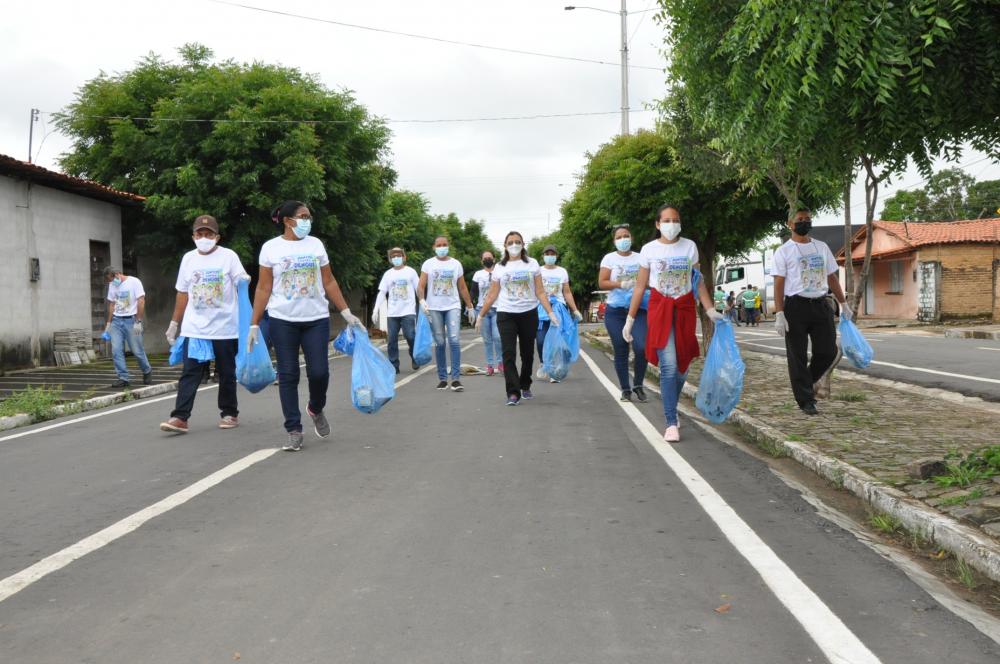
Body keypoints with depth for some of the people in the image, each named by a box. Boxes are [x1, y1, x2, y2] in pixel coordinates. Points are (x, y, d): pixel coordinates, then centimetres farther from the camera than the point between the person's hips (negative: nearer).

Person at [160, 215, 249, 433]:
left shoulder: (228, 256, -2)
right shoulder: (188, 258, 10)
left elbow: (242, 281, -8)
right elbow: (182, 293, 16)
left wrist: (244, 281, -33)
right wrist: (174, 323, 18)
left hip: (225, 328, -3)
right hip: (194, 329, 3)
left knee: (226, 374, 7)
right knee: (189, 373, -3)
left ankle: (229, 413, 20)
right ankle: (180, 418, -5)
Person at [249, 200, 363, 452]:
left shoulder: (316, 244, 7)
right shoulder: (270, 248, 0)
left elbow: (329, 282, 10)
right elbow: (263, 289, 1)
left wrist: (346, 313, 5)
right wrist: (254, 324, -2)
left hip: (316, 319, 2)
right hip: (283, 321, -1)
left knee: (319, 371, -5)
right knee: (288, 375, 1)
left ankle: (316, 409, 26)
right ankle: (294, 431, 9)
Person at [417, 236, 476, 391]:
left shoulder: (456, 264, 10)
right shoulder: (428, 264, 4)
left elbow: (462, 288, 15)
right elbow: (421, 287, -3)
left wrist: (470, 307, 12)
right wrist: (422, 301, -21)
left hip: (453, 307, 0)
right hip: (434, 308, 0)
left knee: (454, 340, -13)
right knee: (439, 343, 2)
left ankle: (455, 378, -12)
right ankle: (442, 378, 10)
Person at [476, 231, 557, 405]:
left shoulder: (532, 264, 4)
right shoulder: (499, 268, 5)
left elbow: (540, 292, 2)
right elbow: (492, 295, 9)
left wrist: (550, 313, -6)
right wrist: (481, 315, 7)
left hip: (529, 313, 1)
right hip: (506, 315, -1)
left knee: (527, 353, 10)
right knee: (509, 354, -10)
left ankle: (525, 386, 29)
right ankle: (513, 393, -11)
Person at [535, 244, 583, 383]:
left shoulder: (562, 272, 12)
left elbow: (567, 293, 12)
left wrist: (575, 310, 4)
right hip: (541, 309, -1)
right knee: (541, 340, -9)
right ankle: (543, 364, 18)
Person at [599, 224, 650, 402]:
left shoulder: (640, 258, 9)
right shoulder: (609, 258, 4)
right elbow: (601, 283, -3)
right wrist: (622, 284, -16)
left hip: (638, 310, 1)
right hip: (616, 311, -1)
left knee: (641, 348, -14)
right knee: (621, 352, 2)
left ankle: (638, 385, 6)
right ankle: (625, 389, 13)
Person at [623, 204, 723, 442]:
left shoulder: (689, 247, 4)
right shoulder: (649, 250, 0)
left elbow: (699, 282, 7)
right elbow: (640, 287, 4)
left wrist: (710, 310, -2)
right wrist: (630, 319, 2)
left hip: (685, 309, 3)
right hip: (660, 309, -3)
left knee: (682, 365, 8)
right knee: (668, 366, -12)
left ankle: (671, 410, 31)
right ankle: (671, 423, -9)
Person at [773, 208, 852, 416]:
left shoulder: (822, 247, 15)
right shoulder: (784, 251, 0)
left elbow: (832, 277, 19)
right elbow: (779, 284, -6)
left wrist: (844, 304, 17)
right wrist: (779, 314, -15)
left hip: (821, 305, 4)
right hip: (796, 306, -4)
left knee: (828, 352, 0)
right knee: (798, 357, 0)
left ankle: (810, 380, 29)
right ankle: (806, 401, 8)